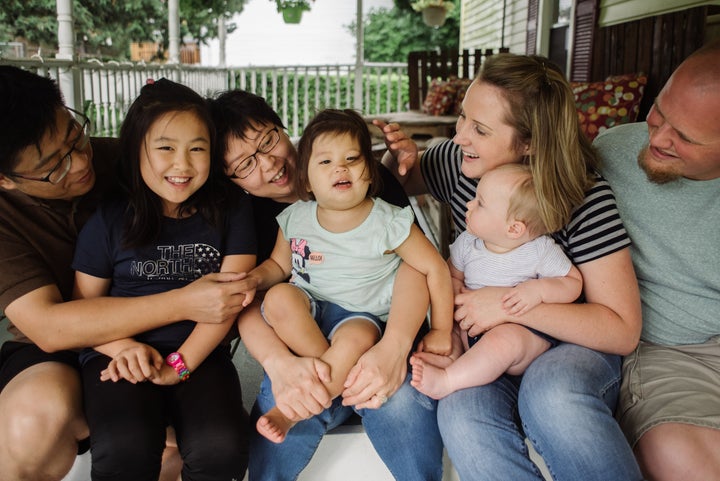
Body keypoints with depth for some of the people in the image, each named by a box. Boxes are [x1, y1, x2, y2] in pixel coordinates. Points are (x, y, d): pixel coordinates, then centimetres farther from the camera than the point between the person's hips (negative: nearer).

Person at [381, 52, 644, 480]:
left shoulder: (586, 199, -17)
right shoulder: (456, 161, -6)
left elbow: (624, 331, -18)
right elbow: (402, 183, 16)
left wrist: (512, 303, -26)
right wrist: (400, 160, -9)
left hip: (571, 348, -2)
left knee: (550, 392, -38)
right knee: (461, 415, -32)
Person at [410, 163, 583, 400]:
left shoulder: (541, 250, -9)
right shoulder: (467, 243, 3)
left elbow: (574, 282, -3)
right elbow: (452, 274, 16)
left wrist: (539, 289, -22)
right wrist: (452, 287, -8)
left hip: (525, 332, -6)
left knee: (505, 338, -36)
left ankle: (445, 380, -36)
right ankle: (447, 359, -37)